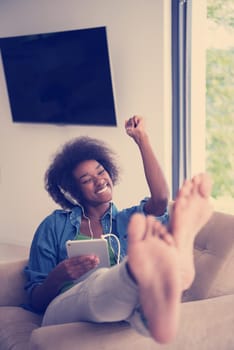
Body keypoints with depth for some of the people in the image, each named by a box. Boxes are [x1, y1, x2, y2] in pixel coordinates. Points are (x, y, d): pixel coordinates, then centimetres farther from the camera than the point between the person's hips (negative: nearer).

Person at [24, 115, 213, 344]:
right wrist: (59, 276, -10)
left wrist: (142, 139, 7)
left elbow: (160, 199, 1)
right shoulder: (55, 226, 18)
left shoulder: (127, 220, 24)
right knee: (98, 280, -39)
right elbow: (35, 301, 14)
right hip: (64, 312, -2)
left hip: (120, 313, 2)